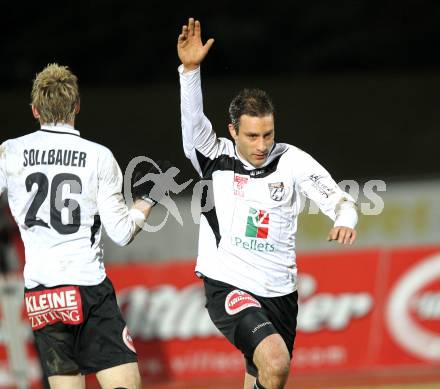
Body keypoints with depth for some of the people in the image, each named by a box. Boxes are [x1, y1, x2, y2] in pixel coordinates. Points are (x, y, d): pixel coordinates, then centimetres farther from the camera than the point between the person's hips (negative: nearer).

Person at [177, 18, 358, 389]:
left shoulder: (293, 161, -1)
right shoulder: (216, 157, -3)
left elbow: (339, 199, -6)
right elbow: (193, 120, -19)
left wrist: (345, 220, -30)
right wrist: (190, 69, -35)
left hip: (279, 292, 3)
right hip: (228, 287, -3)